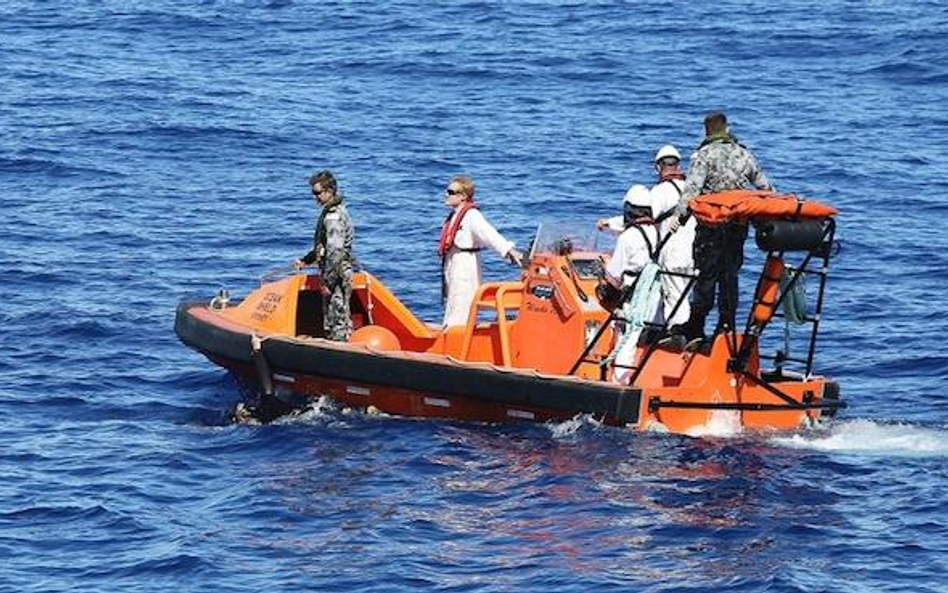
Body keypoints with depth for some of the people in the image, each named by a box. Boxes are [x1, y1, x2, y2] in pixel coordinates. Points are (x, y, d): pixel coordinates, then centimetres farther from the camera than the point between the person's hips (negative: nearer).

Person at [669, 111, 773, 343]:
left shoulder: (704, 155, -4)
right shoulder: (744, 155, 13)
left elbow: (692, 188, -17)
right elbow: (764, 186, 18)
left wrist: (679, 215, -23)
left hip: (712, 223, -5)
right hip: (739, 224, 5)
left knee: (706, 274, -3)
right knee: (731, 275, 11)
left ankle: (694, 329, -3)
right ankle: (727, 326, 12)